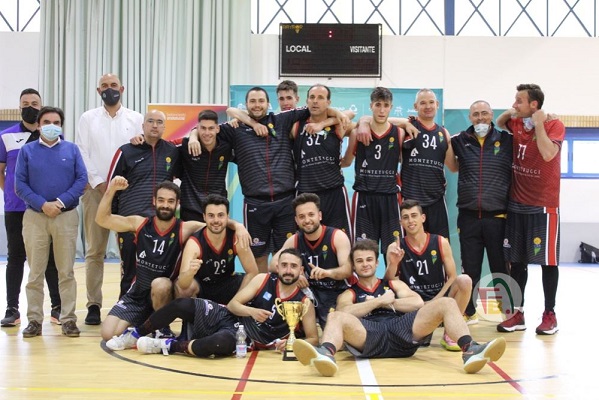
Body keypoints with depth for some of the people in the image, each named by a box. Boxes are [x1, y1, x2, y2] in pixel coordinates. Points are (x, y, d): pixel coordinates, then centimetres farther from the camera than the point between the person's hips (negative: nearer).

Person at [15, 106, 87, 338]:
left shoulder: (72, 149, 7)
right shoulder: (27, 151, 6)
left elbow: (82, 179, 0)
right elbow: (20, 184, 0)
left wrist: (61, 202, -13)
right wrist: (42, 204, -13)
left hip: (66, 216, 0)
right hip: (35, 217, 0)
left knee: (66, 271, 2)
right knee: (35, 272, 4)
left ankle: (68, 319, 7)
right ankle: (34, 320, 11)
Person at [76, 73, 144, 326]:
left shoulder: (136, 119, 10)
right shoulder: (88, 118, 11)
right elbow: (82, 153, 4)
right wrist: (98, 182, -8)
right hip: (95, 189, 0)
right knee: (95, 251, 0)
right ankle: (93, 305, 5)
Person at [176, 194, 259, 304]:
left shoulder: (236, 238, -20)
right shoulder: (194, 243, -28)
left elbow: (252, 272, -12)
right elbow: (183, 286, -38)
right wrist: (191, 272, -61)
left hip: (226, 285, 3)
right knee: (184, 288, -36)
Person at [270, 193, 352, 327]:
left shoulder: (338, 236, -11)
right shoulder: (294, 240, 3)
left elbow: (348, 269, -22)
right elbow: (274, 264, -2)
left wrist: (328, 272, -44)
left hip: (338, 294, -4)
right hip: (310, 292, 4)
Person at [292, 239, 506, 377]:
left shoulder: (394, 284, 32)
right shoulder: (348, 294, 26)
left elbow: (418, 303, 13)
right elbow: (344, 313, 0)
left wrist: (389, 302, 7)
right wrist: (379, 301, 0)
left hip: (401, 330, 2)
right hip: (369, 336, -2)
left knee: (446, 303, -17)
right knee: (336, 317, -32)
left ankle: (470, 351, -44)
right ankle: (326, 354, -67)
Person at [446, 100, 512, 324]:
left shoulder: (507, 140, 4)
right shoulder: (461, 140, 7)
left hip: (498, 216, -1)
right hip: (469, 216, 2)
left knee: (501, 267, 5)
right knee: (469, 268, 9)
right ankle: (469, 312, 21)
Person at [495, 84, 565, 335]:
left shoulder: (554, 126, -9)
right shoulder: (517, 124, 6)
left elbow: (548, 153, -26)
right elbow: (499, 123, 28)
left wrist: (538, 124, -17)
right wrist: (509, 113, 7)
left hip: (544, 206, -5)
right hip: (516, 205, 6)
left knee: (548, 261, 1)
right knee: (517, 261, 7)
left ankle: (550, 314, 10)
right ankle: (518, 313, 15)